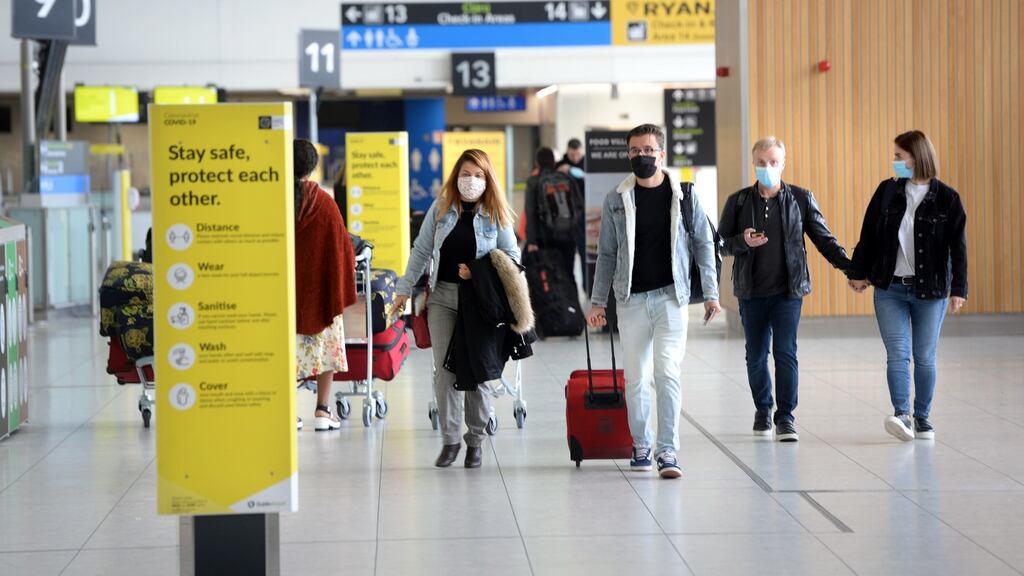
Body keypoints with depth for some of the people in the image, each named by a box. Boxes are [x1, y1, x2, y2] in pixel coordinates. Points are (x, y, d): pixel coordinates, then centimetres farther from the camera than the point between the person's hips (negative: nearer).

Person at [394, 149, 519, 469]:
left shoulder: (495, 214, -1)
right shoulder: (441, 208, 5)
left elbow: (512, 256, 3)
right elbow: (421, 251, 9)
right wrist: (405, 289, 6)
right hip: (443, 296, 2)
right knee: (445, 368, -1)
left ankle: (476, 439, 15)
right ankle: (449, 439, 6)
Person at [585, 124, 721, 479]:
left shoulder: (683, 196, 1)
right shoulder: (616, 200, 3)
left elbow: (704, 245, 6)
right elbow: (607, 254, 9)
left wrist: (711, 294, 2)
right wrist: (598, 301, 6)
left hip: (671, 296, -2)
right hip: (631, 300, 2)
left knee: (666, 372, -13)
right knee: (635, 377, 8)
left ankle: (668, 451, -11)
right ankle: (640, 446, 23)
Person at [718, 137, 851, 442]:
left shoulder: (801, 198, 3)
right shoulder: (738, 201, 4)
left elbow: (823, 238, 5)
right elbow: (721, 243, 7)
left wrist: (848, 265, -8)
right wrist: (743, 242, -15)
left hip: (788, 290, -2)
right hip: (751, 292, 2)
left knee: (785, 352, -10)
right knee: (756, 356, 9)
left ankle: (786, 418, -3)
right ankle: (763, 410, 29)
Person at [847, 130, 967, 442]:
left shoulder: (947, 198, -5)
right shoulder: (887, 191, 2)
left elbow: (958, 247, -4)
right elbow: (869, 234, 8)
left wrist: (959, 289, -8)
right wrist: (858, 272, 8)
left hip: (930, 291, -1)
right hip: (890, 289, 2)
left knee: (925, 357, 6)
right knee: (897, 354, -8)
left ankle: (922, 418, 16)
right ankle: (902, 416, -12)